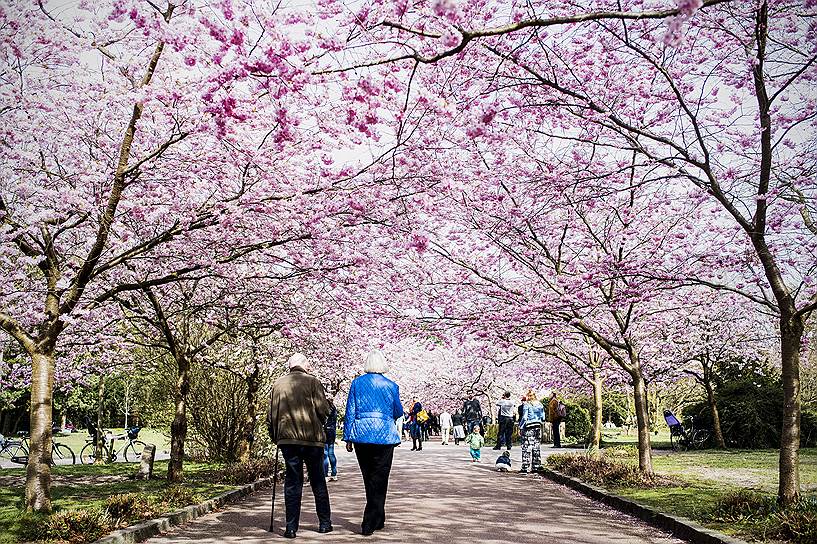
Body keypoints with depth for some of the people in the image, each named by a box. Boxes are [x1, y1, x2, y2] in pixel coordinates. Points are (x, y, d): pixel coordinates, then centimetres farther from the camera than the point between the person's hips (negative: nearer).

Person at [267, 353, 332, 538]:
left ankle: (291, 527, 4)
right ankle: (325, 523, 18)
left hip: (287, 439, 2)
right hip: (312, 439, -2)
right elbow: (323, 409, -8)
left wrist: (275, 437, 19)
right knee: (318, 482, 11)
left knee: (292, 482, 7)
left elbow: (271, 415, 9)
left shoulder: (278, 384, 8)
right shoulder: (312, 381, -3)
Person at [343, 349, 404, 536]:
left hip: (361, 436, 2)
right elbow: (398, 412, 9)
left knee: (369, 480, 15)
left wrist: (348, 437, 6)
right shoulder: (391, 385, 0)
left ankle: (378, 520, 27)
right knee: (379, 481, 4)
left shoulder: (357, 383, 4)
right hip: (384, 436, -2)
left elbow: (350, 411, 2)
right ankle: (369, 524, -1)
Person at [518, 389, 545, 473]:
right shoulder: (540, 405, 7)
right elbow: (543, 418, 9)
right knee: (537, 447, 9)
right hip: (538, 427, 5)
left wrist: (520, 428, -4)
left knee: (526, 447, -3)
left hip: (529, 428, -5)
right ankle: (536, 467, 10)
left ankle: (525, 467, -5)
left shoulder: (527, 405, -7)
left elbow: (524, 418, -10)